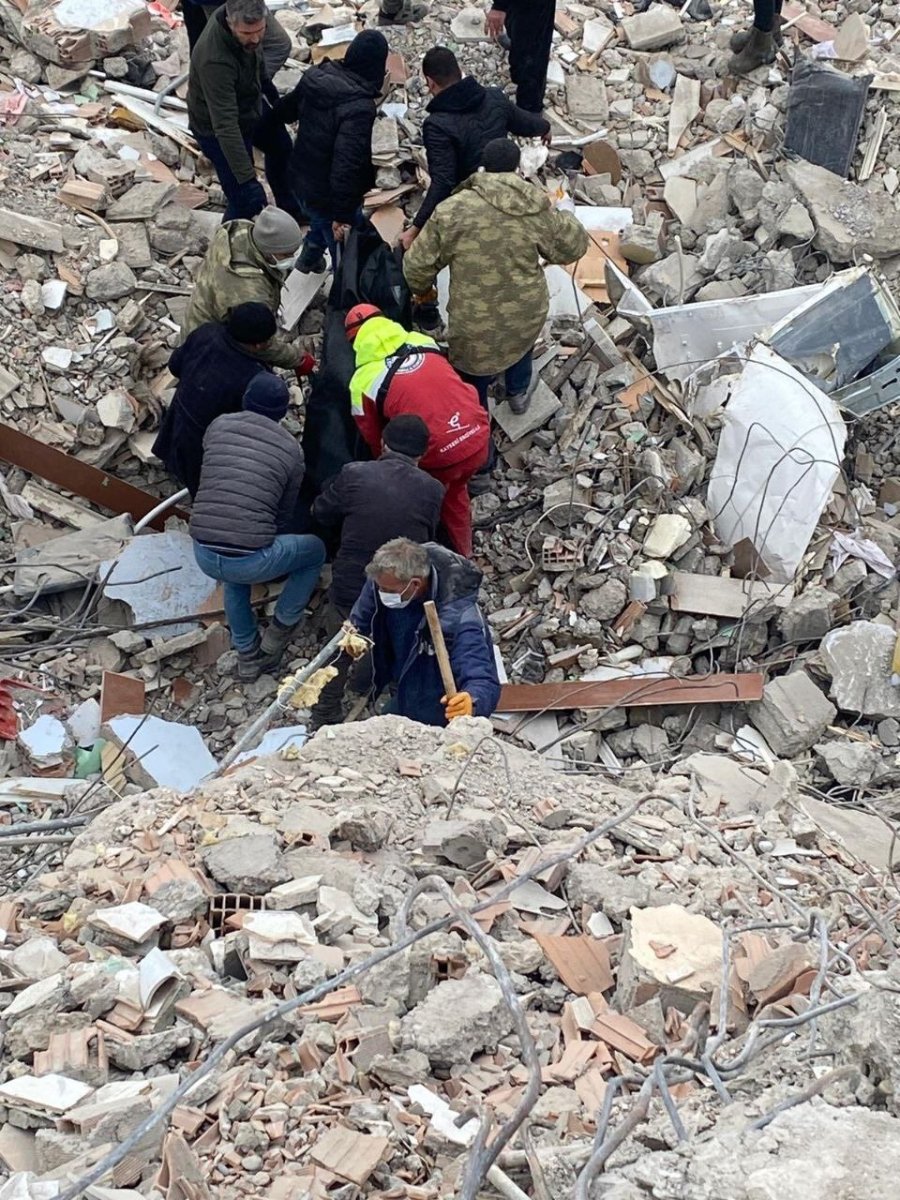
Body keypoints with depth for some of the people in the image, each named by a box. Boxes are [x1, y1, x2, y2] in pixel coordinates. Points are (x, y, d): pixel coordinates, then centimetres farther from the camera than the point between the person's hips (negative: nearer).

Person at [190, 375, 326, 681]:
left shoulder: (218, 426, 8)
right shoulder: (291, 449, 3)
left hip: (203, 555, 4)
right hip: (251, 560, -4)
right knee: (315, 550, 25)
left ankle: (247, 656, 39)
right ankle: (277, 635, 26)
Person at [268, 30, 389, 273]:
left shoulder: (316, 75, -8)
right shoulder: (359, 108, -33)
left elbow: (287, 109, 11)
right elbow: (346, 164, -36)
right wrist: (342, 215, -29)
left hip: (303, 178, 9)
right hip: (330, 194, -9)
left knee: (321, 221, 38)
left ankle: (309, 257, 63)